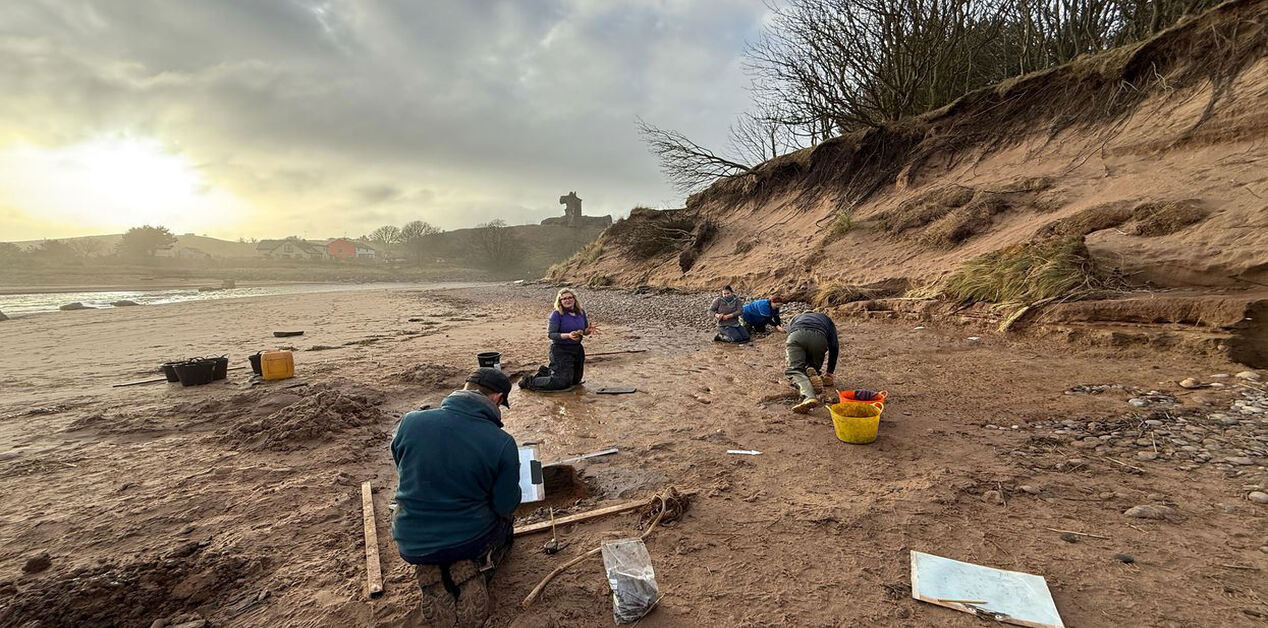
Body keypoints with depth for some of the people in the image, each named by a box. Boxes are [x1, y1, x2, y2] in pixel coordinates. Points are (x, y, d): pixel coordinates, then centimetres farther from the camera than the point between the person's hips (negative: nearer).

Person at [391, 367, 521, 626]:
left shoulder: (410, 422, -13)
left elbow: (406, 473, 5)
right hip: (471, 540, -3)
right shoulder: (502, 443, -22)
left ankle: (433, 575, 15)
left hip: (411, 545, 3)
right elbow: (506, 505, -12)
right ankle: (473, 569, 8)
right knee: (503, 520, 30)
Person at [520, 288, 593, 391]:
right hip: (560, 350, -7)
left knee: (576, 380, 21)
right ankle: (529, 381, 6)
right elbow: (550, 334, -19)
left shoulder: (581, 312, 3)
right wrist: (568, 335, -32)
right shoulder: (556, 315, -14)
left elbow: (584, 331, 13)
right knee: (562, 382, -11)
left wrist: (588, 330, -12)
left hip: (577, 349, 7)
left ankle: (546, 372, 39)